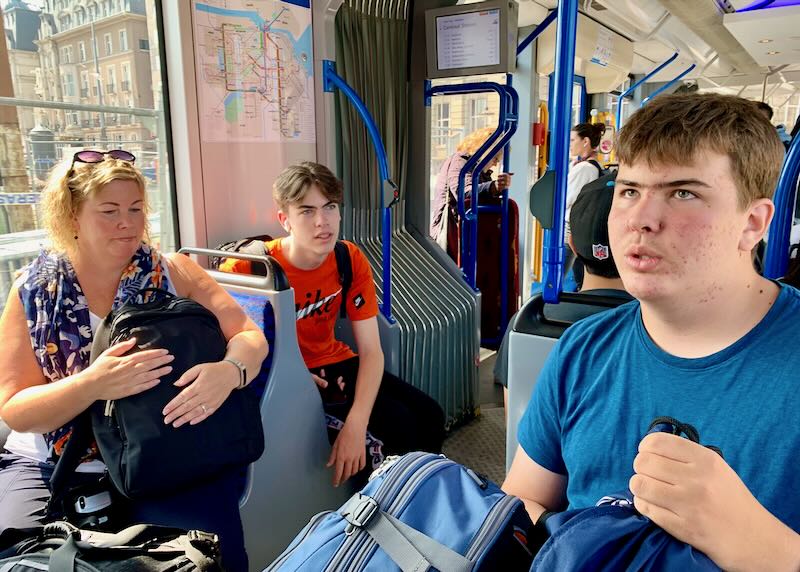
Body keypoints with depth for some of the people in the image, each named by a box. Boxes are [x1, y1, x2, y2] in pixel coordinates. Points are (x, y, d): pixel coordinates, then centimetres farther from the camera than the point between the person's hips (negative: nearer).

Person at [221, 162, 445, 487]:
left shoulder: (350, 260, -11)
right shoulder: (249, 266, -23)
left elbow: (371, 351, -13)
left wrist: (355, 425, -28)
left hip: (332, 362, 5)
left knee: (429, 416, -5)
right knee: (396, 422, -20)